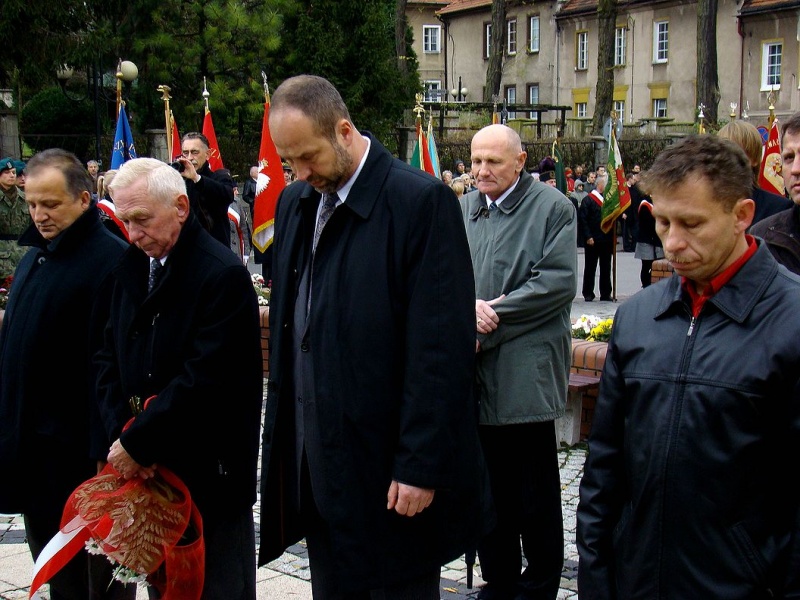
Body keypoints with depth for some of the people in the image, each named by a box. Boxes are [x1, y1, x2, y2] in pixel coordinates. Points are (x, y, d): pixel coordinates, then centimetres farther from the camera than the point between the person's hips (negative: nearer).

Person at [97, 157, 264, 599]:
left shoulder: (223, 275, -16)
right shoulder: (132, 268, 8)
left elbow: (205, 379, -22)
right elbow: (108, 359, 9)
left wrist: (137, 443, -16)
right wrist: (121, 436, -5)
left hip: (211, 475, -6)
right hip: (147, 471, 6)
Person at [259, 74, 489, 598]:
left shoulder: (422, 201, -14)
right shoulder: (296, 203, 9)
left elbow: (442, 350, -17)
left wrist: (420, 466, -18)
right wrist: (283, 433, 9)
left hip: (387, 464, -6)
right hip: (316, 459, 7)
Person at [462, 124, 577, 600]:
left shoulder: (552, 207, -4)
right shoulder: (463, 210, 11)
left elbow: (558, 283, -12)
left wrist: (491, 314, -14)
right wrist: (467, 306, -12)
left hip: (526, 374, -5)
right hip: (476, 379, 5)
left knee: (535, 495, 4)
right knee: (489, 486, 13)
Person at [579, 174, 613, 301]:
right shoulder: (588, 200, -4)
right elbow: (583, 219, -9)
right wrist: (588, 237, -15)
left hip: (606, 239, 5)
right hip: (592, 240, -5)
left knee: (606, 268, 8)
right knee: (590, 267, 3)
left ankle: (605, 294, 14)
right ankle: (588, 294, 10)